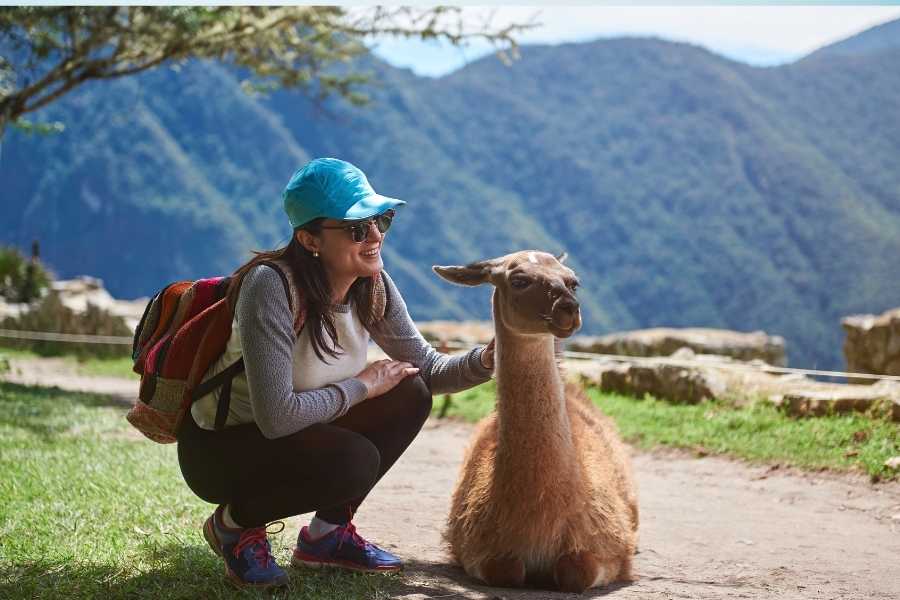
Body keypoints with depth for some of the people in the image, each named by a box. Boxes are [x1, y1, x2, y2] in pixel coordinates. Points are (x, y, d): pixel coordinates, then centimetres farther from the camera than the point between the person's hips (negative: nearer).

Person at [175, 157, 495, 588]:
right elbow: (277, 416, -33)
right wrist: (360, 386, -21)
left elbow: (428, 369, -1)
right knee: (354, 460, -30)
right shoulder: (270, 287, -30)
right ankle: (234, 523, -2)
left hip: (297, 436, 7)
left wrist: (488, 359, -21)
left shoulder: (372, 286, -8)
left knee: (409, 395, -9)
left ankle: (327, 534, 6)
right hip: (218, 450, -7)